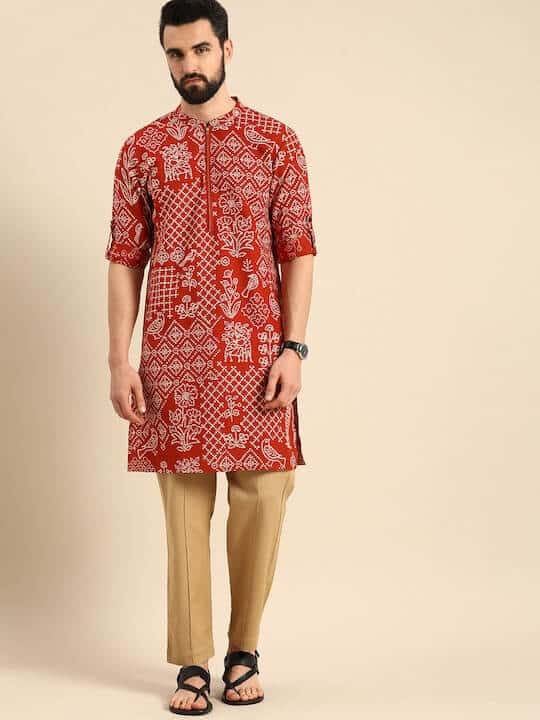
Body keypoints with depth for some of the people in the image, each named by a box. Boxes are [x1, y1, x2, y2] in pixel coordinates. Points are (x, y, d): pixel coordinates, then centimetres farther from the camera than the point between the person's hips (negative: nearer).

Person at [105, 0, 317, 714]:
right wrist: (120, 361, -2)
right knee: (184, 504, 3)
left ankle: (244, 651, 19)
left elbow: (299, 251, 2)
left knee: (261, 496, 2)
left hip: (256, 354, 0)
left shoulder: (276, 141, 5)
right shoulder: (143, 148, 7)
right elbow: (125, 259, 5)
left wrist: (292, 347, -7)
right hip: (173, 354, 1)